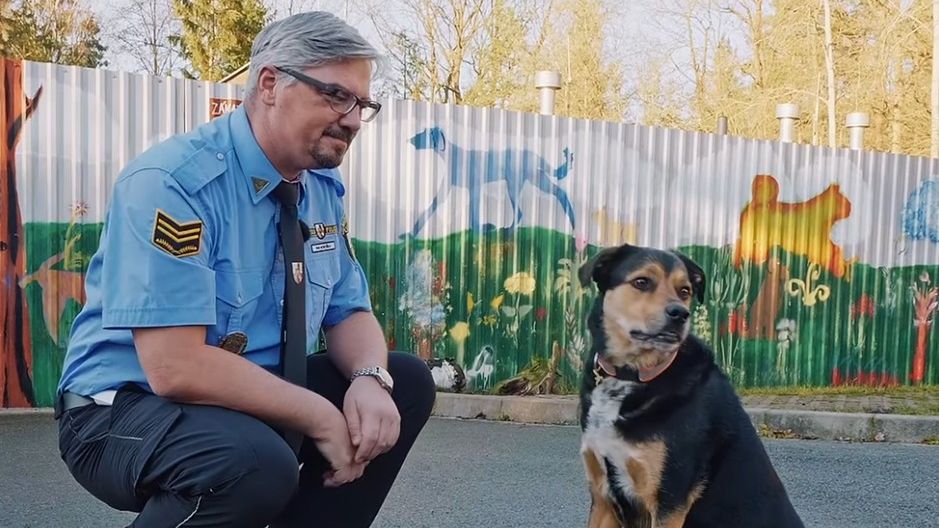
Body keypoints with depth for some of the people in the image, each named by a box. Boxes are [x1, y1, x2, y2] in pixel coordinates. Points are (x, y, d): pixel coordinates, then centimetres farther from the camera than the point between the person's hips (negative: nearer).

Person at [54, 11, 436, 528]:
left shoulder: (324, 191, 2)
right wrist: (322, 418, -23)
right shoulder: (170, 183, -23)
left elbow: (349, 314, 8)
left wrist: (369, 380, -15)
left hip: (256, 399, 8)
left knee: (406, 381, -2)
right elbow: (176, 367, -29)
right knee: (256, 462, -36)